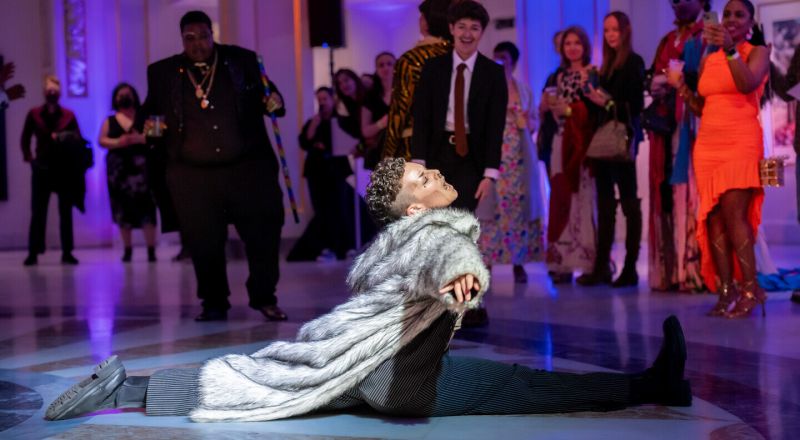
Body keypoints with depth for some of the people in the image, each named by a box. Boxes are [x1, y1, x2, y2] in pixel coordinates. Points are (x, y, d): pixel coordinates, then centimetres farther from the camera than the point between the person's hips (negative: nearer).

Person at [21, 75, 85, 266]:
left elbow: (78, 139, 1)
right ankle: (33, 253, 0)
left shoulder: (68, 115, 3)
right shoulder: (34, 114, 4)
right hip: (42, 169, 0)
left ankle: (67, 252, 9)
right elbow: (25, 138, 12)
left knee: (66, 212, 4)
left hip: (65, 169, 1)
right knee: (38, 212, -2)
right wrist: (28, 156, 5)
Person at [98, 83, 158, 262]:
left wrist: (140, 138, -18)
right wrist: (117, 142, -15)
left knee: (145, 207, -10)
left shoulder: (143, 117, 7)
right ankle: (128, 249, 10)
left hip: (140, 167, -2)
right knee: (122, 209, 2)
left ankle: (151, 249, -7)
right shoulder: (110, 121, 12)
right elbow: (101, 140, 3)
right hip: (118, 169, 2)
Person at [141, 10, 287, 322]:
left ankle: (264, 297, 17)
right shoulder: (163, 72, 7)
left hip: (247, 168, 0)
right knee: (203, 242, 3)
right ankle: (214, 304, 18)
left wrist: (274, 103, -9)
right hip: (192, 175, 0)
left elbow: (267, 93, 13)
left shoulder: (242, 60, 6)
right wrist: (149, 126, -10)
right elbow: (150, 112, 12)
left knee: (263, 232, 2)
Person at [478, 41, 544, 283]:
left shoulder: (524, 89, 14)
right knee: (490, 206, -7)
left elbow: (534, 120, 17)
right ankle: (486, 261, -4)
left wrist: (526, 121, -4)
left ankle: (519, 263, 2)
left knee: (519, 206, -1)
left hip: (519, 156, 3)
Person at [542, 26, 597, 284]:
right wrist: (549, 107, 1)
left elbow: (596, 109, -12)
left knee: (583, 199, -9)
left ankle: (587, 262, -7)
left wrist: (569, 110, -17)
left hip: (582, 143, -6)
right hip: (562, 141, 6)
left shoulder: (592, 74, -2)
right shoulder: (561, 76, 18)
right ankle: (562, 262, 3)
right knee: (561, 199, 2)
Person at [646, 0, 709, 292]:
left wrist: (680, 79, -18)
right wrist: (656, 87, 4)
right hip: (667, 125, 6)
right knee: (668, 194, 1)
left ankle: (697, 269, -14)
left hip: (694, 124, -6)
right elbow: (655, 78, 24)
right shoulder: (667, 42, 23)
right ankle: (672, 270, 2)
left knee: (692, 192, -13)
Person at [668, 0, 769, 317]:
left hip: (741, 142, -5)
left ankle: (750, 288, -13)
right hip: (708, 144, 5)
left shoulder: (757, 53, 2)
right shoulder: (708, 60, 16)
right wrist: (682, 88, 1)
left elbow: (748, 84, -20)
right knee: (714, 217, -2)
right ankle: (726, 289, -2)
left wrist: (730, 50, -30)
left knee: (733, 213, -17)